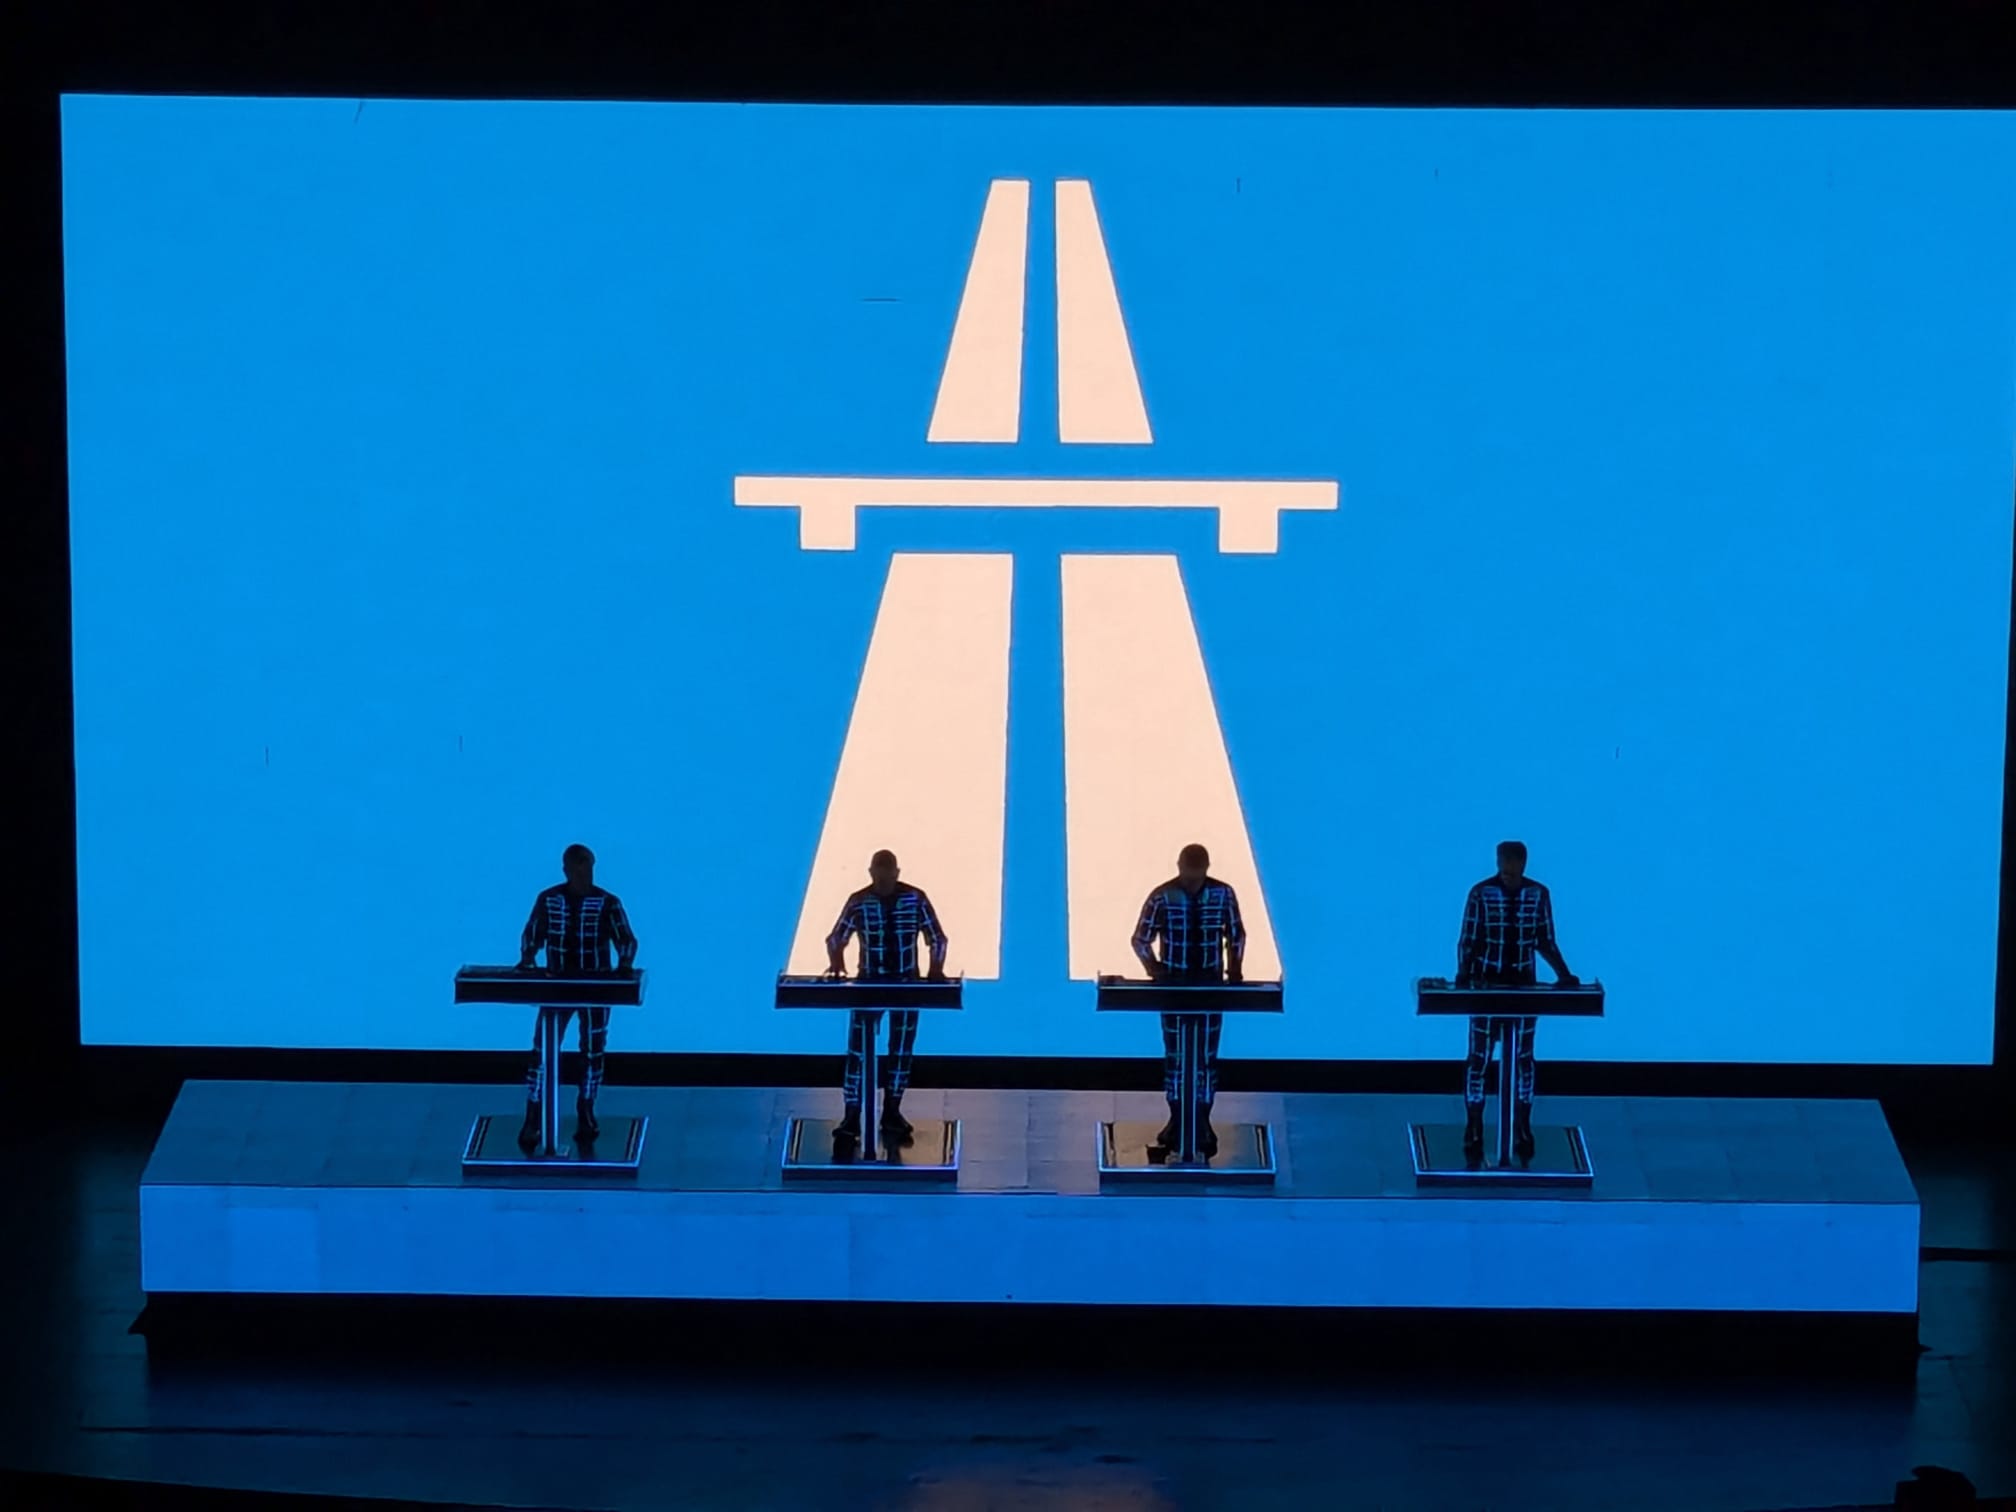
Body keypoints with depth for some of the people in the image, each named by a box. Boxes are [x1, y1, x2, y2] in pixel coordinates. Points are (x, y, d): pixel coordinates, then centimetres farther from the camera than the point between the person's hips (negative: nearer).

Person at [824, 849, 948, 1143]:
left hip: (907, 985, 1)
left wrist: (936, 969, -15)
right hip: (868, 984, -1)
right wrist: (836, 962, -18)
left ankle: (892, 1112, 21)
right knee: (859, 1049, -6)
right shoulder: (858, 902, -6)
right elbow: (836, 938, 2)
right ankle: (852, 1116, -5)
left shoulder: (916, 899, -5)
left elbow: (937, 938, 1)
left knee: (901, 1050, 9)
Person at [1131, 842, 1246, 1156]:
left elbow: (1236, 935, 7)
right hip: (1173, 986, -1)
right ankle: (1176, 1119, 16)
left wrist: (1235, 968, -3)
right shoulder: (1162, 898, -10)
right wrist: (1154, 968, -11)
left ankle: (1203, 1122, 13)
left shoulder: (1223, 895, -6)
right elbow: (1141, 939, -1)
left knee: (1207, 1055, 5)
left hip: (1211, 985, 1)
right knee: (1175, 1055, 6)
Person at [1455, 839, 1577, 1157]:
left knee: (1523, 1058, 7)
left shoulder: (1539, 895, -1)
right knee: (1479, 1057, 2)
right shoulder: (1481, 893, -8)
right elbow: (1468, 940, -5)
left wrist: (1564, 973, -4)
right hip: (1486, 984, -2)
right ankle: (1473, 1129, 10)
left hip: (1524, 986, 2)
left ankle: (1522, 1130, 15)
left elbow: (1545, 941, 6)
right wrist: (1463, 973, -18)